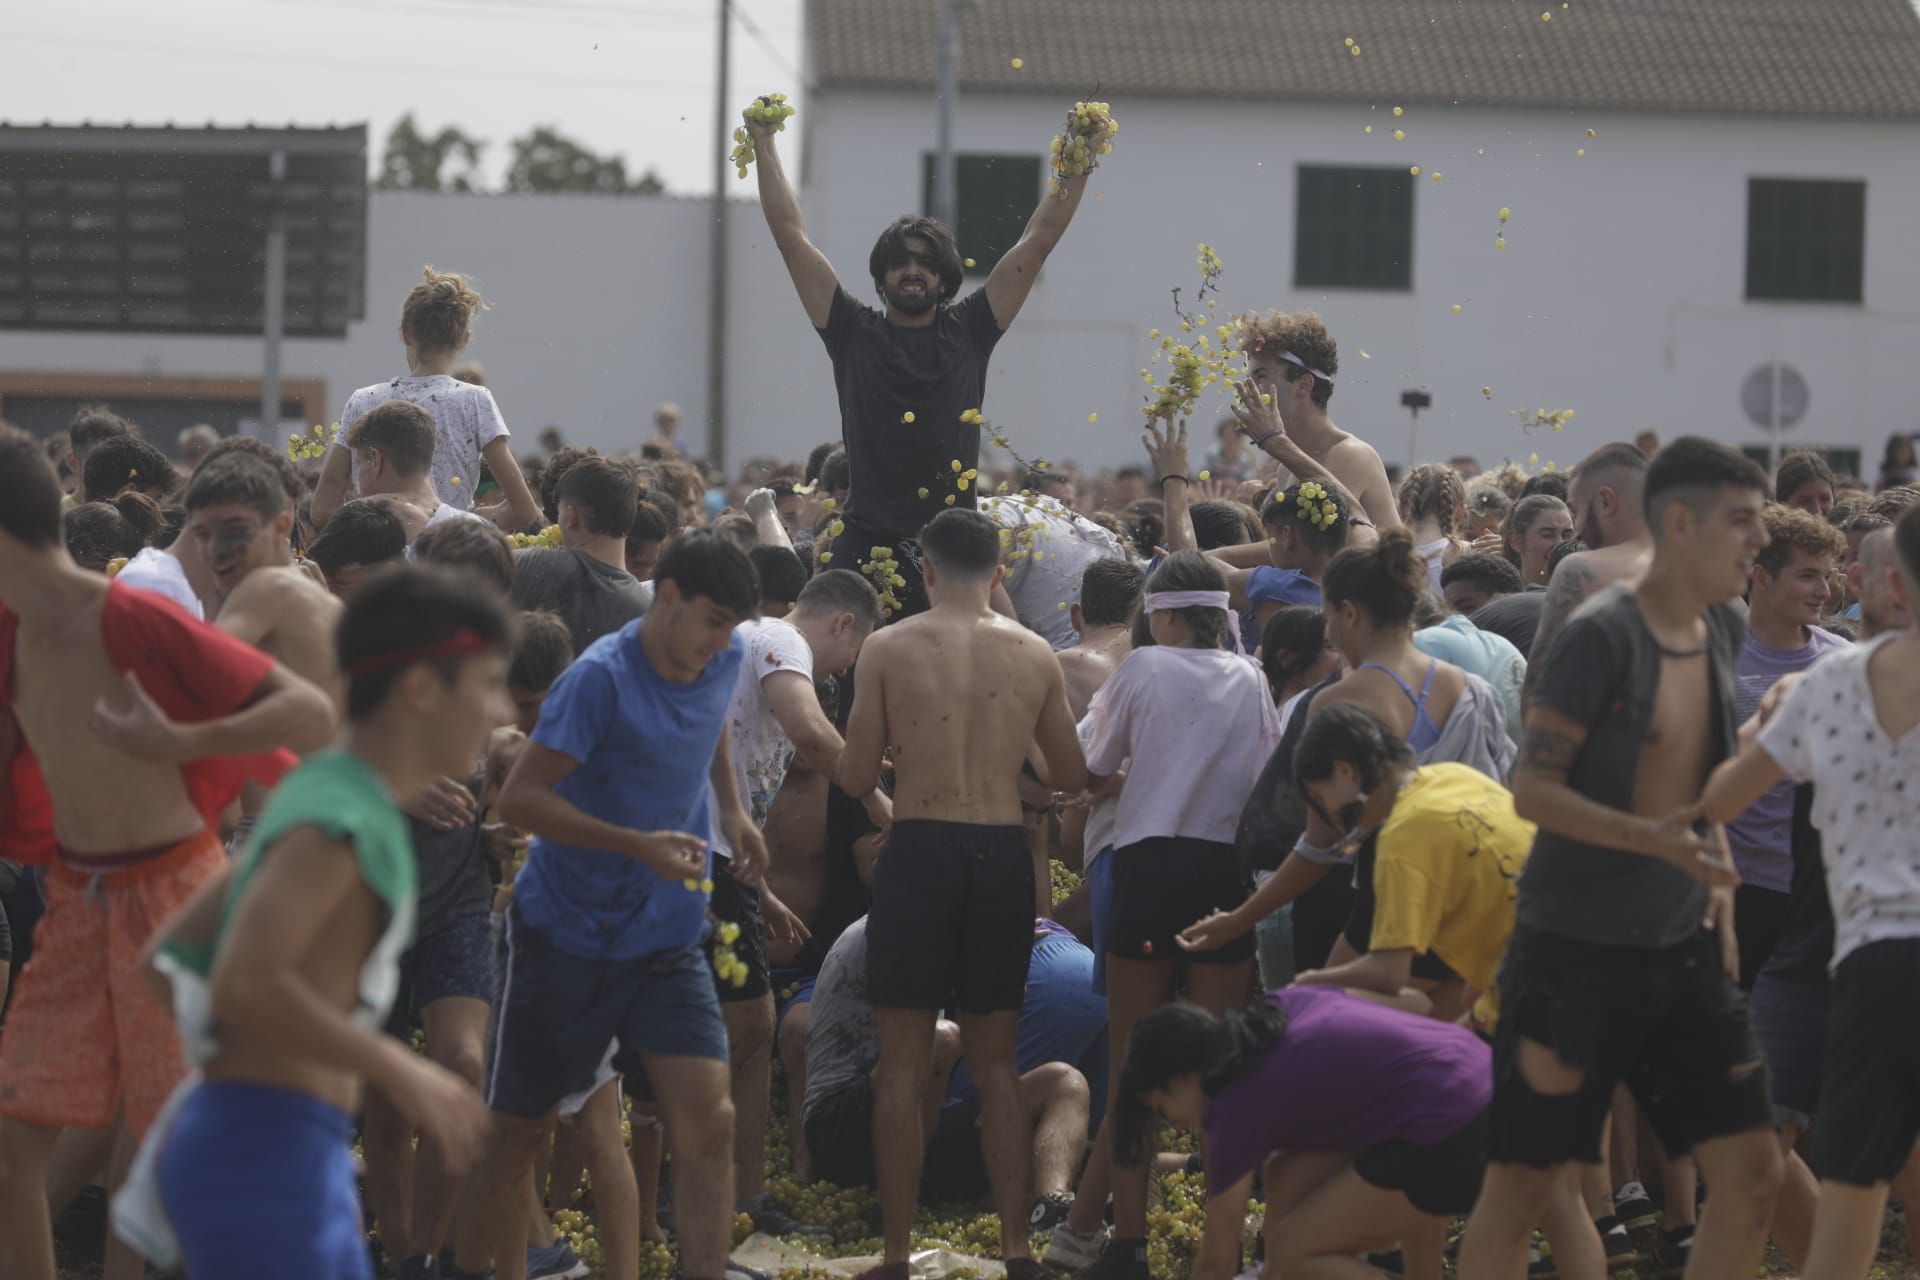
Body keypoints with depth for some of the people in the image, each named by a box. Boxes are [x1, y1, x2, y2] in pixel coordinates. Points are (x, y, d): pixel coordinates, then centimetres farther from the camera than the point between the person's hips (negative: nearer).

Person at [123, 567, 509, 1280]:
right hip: (262, 1165, -10)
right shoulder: (334, 821, -15)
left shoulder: (319, 801, 17)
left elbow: (173, 954, 23)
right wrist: (404, 1077, -20)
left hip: (294, 1166, 10)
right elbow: (244, 985, -28)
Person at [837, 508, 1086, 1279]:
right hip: (1003, 854, 3)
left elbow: (856, 777, -2)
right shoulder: (1035, 655, 5)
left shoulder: (890, 649, -3)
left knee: (904, 1062, 3)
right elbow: (1072, 777, 12)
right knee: (995, 1059, 14)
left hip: (921, 848, -3)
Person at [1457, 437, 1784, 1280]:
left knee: (1752, 1177, 3)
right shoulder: (1601, 637, -16)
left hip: (1679, 951, 7)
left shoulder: (1720, 631, 7)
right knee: (1520, 1186, 0)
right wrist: (1655, 839, -29)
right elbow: (1532, 789, -19)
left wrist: (1716, 878, 9)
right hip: (1574, 951, -7)